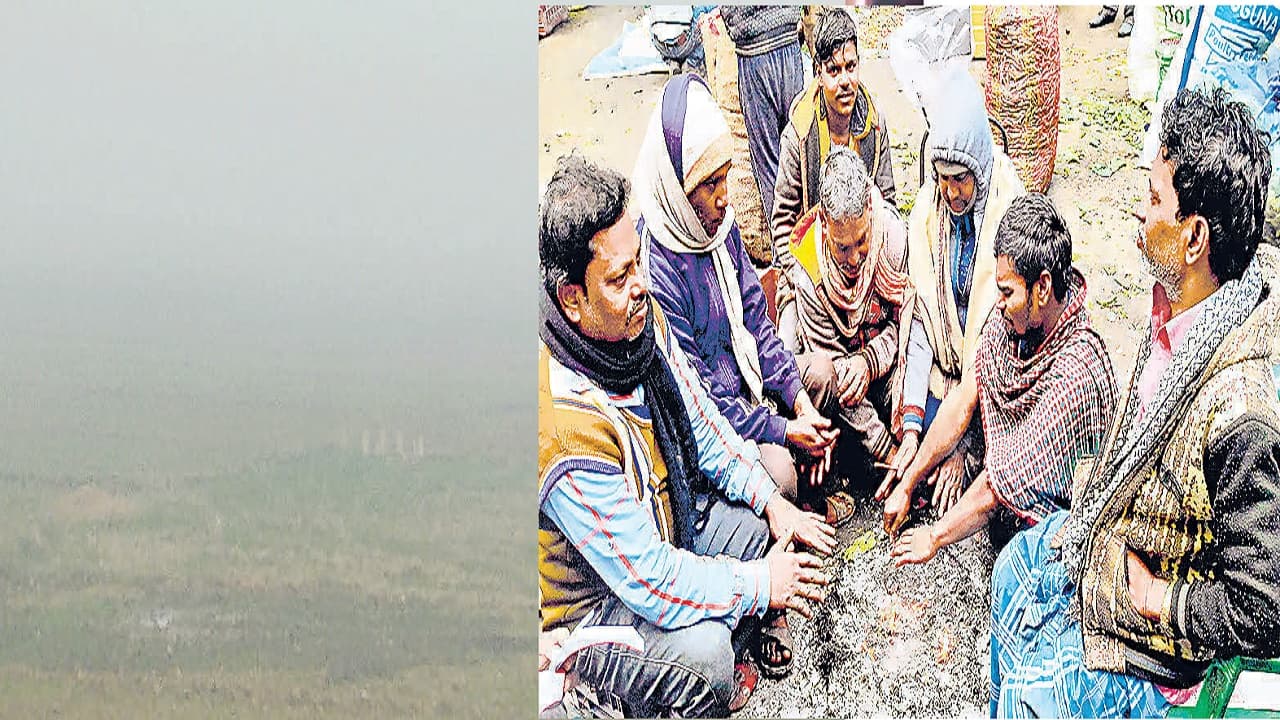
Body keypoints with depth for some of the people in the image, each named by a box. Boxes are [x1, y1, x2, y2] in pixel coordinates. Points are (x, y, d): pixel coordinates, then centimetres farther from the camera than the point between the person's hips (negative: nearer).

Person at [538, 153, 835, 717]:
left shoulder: (639, 320, -11)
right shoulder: (567, 422, -37)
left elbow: (700, 424, 10)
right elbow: (651, 582, -32)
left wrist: (771, 500, 1)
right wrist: (759, 584, -21)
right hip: (581, 603, -9)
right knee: (700, 650, -31)